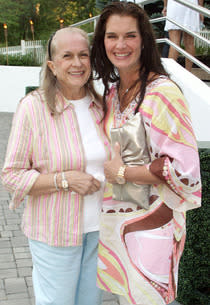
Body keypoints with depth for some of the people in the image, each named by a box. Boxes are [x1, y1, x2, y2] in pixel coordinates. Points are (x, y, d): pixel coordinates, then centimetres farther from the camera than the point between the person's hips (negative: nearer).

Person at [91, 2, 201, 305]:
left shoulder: (162, 93, -20)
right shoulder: (112, 92, 5)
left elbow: (184, 167, -23)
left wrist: (122, 172, -19)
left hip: (151, 221, -7)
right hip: (115, 219, 7)